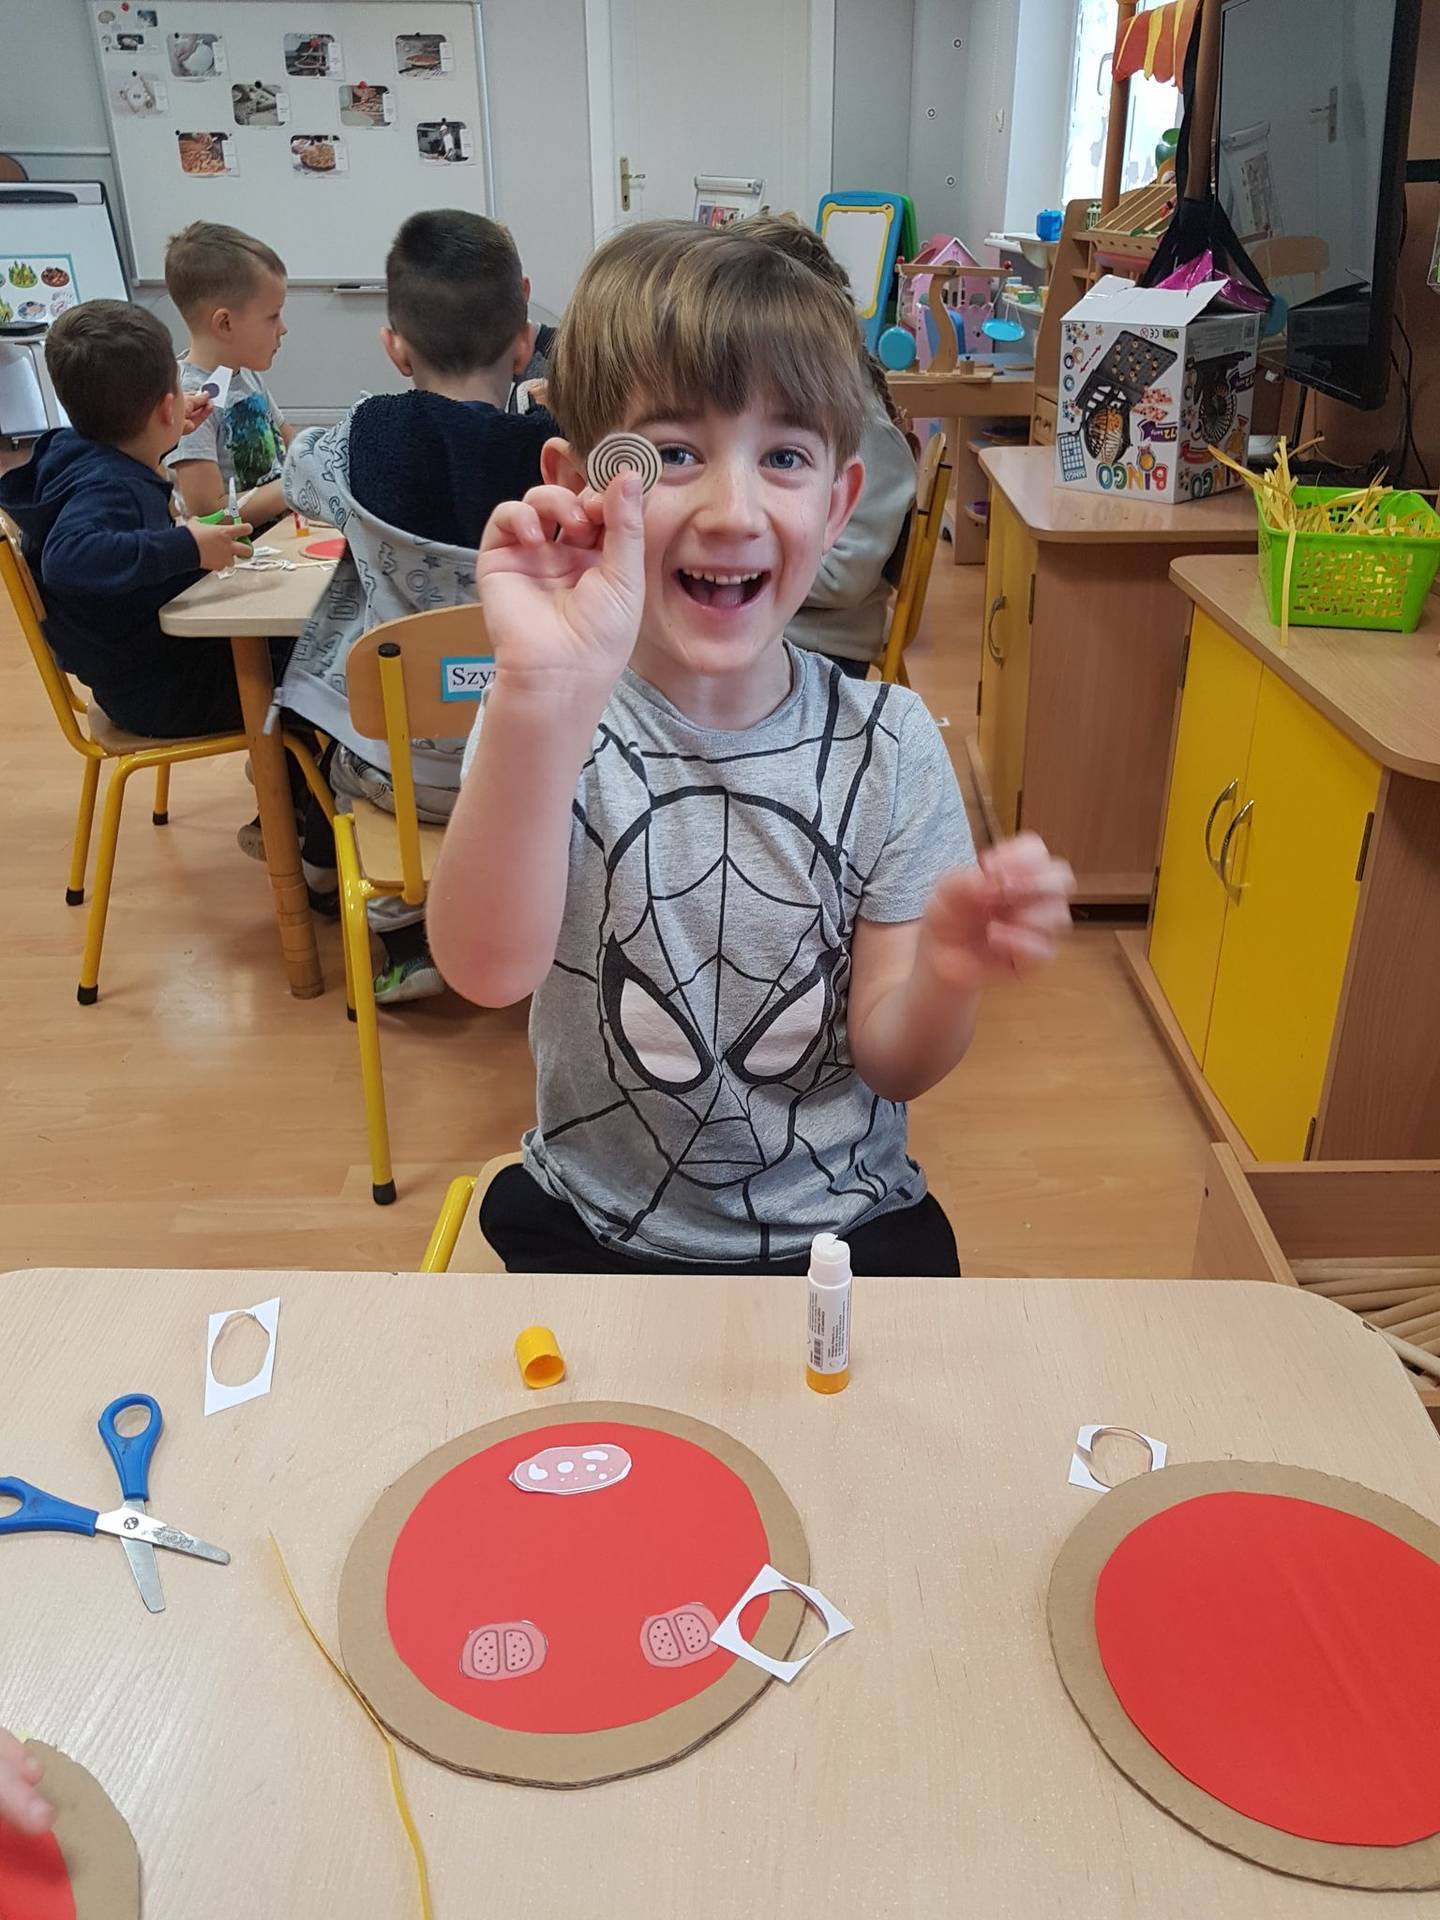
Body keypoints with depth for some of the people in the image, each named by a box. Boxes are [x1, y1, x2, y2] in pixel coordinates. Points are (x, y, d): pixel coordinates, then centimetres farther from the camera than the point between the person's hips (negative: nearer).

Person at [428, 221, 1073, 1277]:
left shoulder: (888, 743, -9)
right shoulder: (548, 718, -13)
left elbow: (892, 1063, -6)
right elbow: (491, 969, -33)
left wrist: (948, 972, -28)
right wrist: (548, 695, -49)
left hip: (841, 1225, 1)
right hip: (597, 1226, 0)